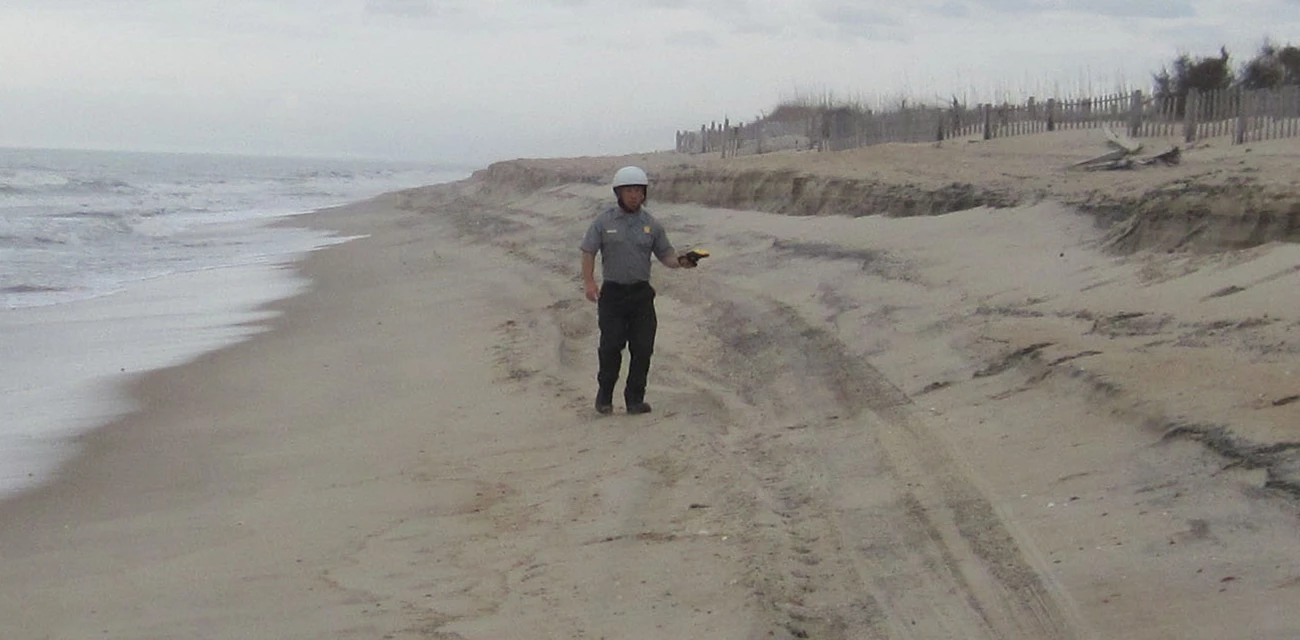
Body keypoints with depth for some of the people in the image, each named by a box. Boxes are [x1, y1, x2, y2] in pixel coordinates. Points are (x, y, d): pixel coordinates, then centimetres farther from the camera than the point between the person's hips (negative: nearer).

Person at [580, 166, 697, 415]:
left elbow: (665, 255, 7)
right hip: (612, 293, -2)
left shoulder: (651, 225, 6)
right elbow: (588, 252, 0)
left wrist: (681, 261, -15)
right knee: (611, 347, -4)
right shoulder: (604, 222, 0)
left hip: (641, 293, 2)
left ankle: (635, 398, 9)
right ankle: (604, 396, 13)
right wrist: (589, 282, -12)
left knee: (643, 348, -1)